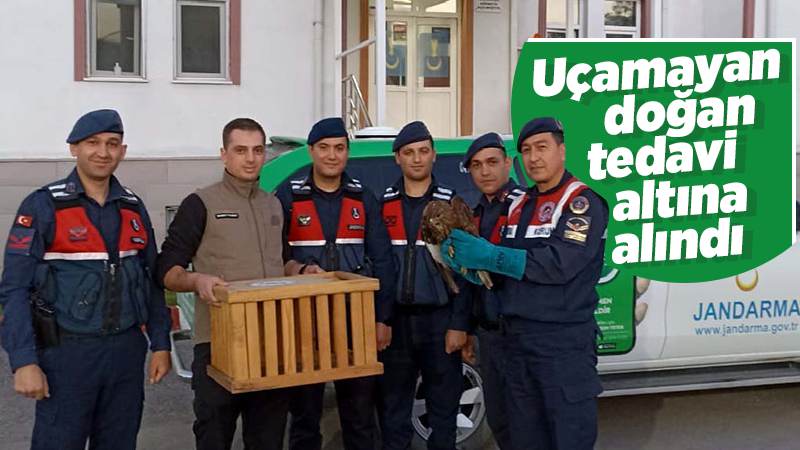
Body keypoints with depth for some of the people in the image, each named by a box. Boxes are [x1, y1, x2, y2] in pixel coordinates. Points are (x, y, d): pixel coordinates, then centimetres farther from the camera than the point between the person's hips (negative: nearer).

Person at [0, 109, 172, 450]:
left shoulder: (133, 207, 8)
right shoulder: (42, 206, -7)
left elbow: (152, 281, 14)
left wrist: (161, 343, 9)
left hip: (126, 351, 5)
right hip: (67, 352, -4)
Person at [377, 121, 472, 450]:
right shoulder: (382, 205, 6)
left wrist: (458, 324, -8)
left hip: (440, 319, -1)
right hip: (395, 319, 2)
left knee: (443, 407, 8)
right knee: (392, 407, 9)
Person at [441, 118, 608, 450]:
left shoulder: (582, 202, -8)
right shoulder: (519, 205, 15)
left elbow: (560, 264, -22)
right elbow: (506, 267, 12)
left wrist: (489, 256, -21)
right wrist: (468, 262, -9)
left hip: (564, 341, -7)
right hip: (516, 338, 7)